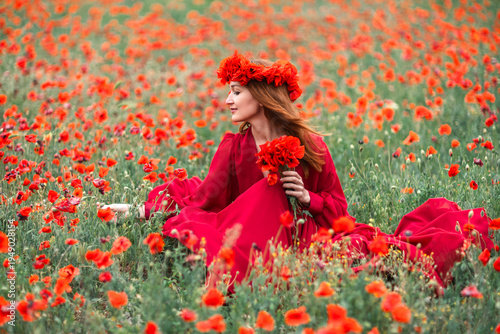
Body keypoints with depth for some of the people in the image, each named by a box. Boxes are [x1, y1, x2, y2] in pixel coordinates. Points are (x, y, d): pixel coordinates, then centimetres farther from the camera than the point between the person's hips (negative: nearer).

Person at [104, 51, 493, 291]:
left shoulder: (310, 145, -2)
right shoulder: (233, 147, 4)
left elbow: (337, 206, 4)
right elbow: (205, 198, 1)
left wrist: (308, 198, -17)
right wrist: (142, 208, -7)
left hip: (307, 236, -2)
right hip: (253, 239, 2)